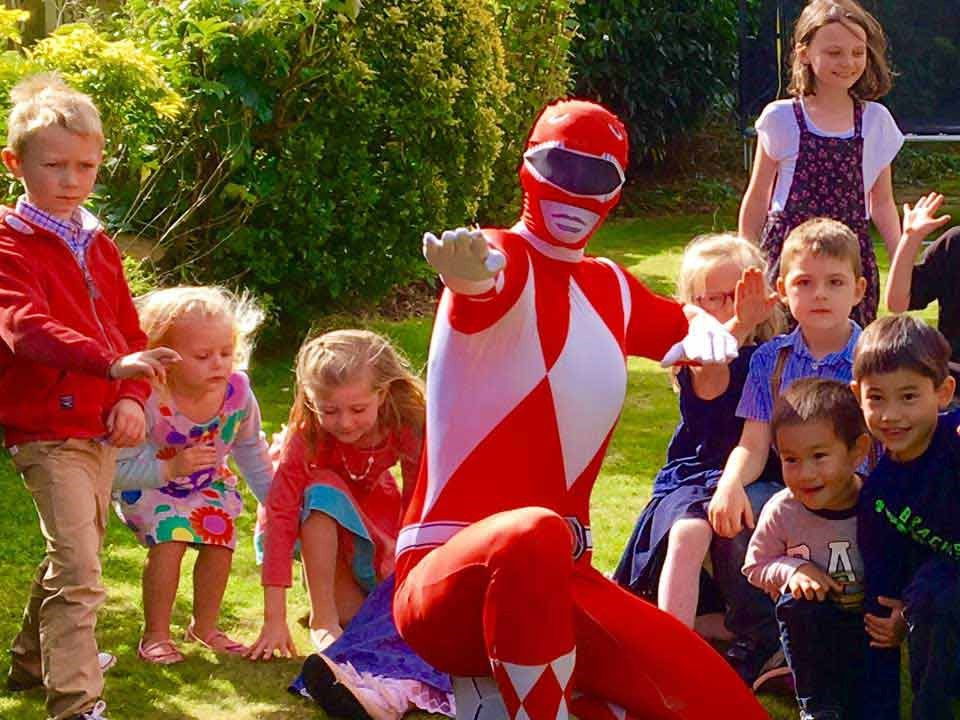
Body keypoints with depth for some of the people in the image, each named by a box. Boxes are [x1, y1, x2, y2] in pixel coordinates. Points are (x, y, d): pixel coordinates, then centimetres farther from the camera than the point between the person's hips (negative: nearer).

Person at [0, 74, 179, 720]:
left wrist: (132, 397, -2)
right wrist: (110, 363, -40)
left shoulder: (98, 244, 15)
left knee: (75, 554, 20)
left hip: (103, 428, 8)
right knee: (77, 568, -14)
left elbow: (129, 328, 17)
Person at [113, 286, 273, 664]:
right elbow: (116, 471, -32)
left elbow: (251, 453, -1)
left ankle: (204, 625, 15)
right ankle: (155, 635, -6)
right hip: (148, 487, -4)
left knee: (220, 540, -12)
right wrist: (170, 468, -41)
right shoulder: (148, 402, -35)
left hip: (208, 484, 4)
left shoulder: (237, 391, -21)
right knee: (169, 540, -25)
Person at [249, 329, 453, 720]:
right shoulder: (304, 438, -35)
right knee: (324, 491, -36)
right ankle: (324, 619, -29)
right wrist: (274, 619, -44)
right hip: (319, 521, -2)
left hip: (376, 515, 2)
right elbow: (280, 517, -39)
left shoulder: (406, 425, -31)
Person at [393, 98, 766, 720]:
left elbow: (684, 323, 29)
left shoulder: (609, 288, 12)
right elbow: (489, 280, -33)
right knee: (534, 535, -42)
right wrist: (472, 271, -60)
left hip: (565, 579, 8)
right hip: (450, 578, -7)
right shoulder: (503, 260, -9)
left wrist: (706, 332, 2)